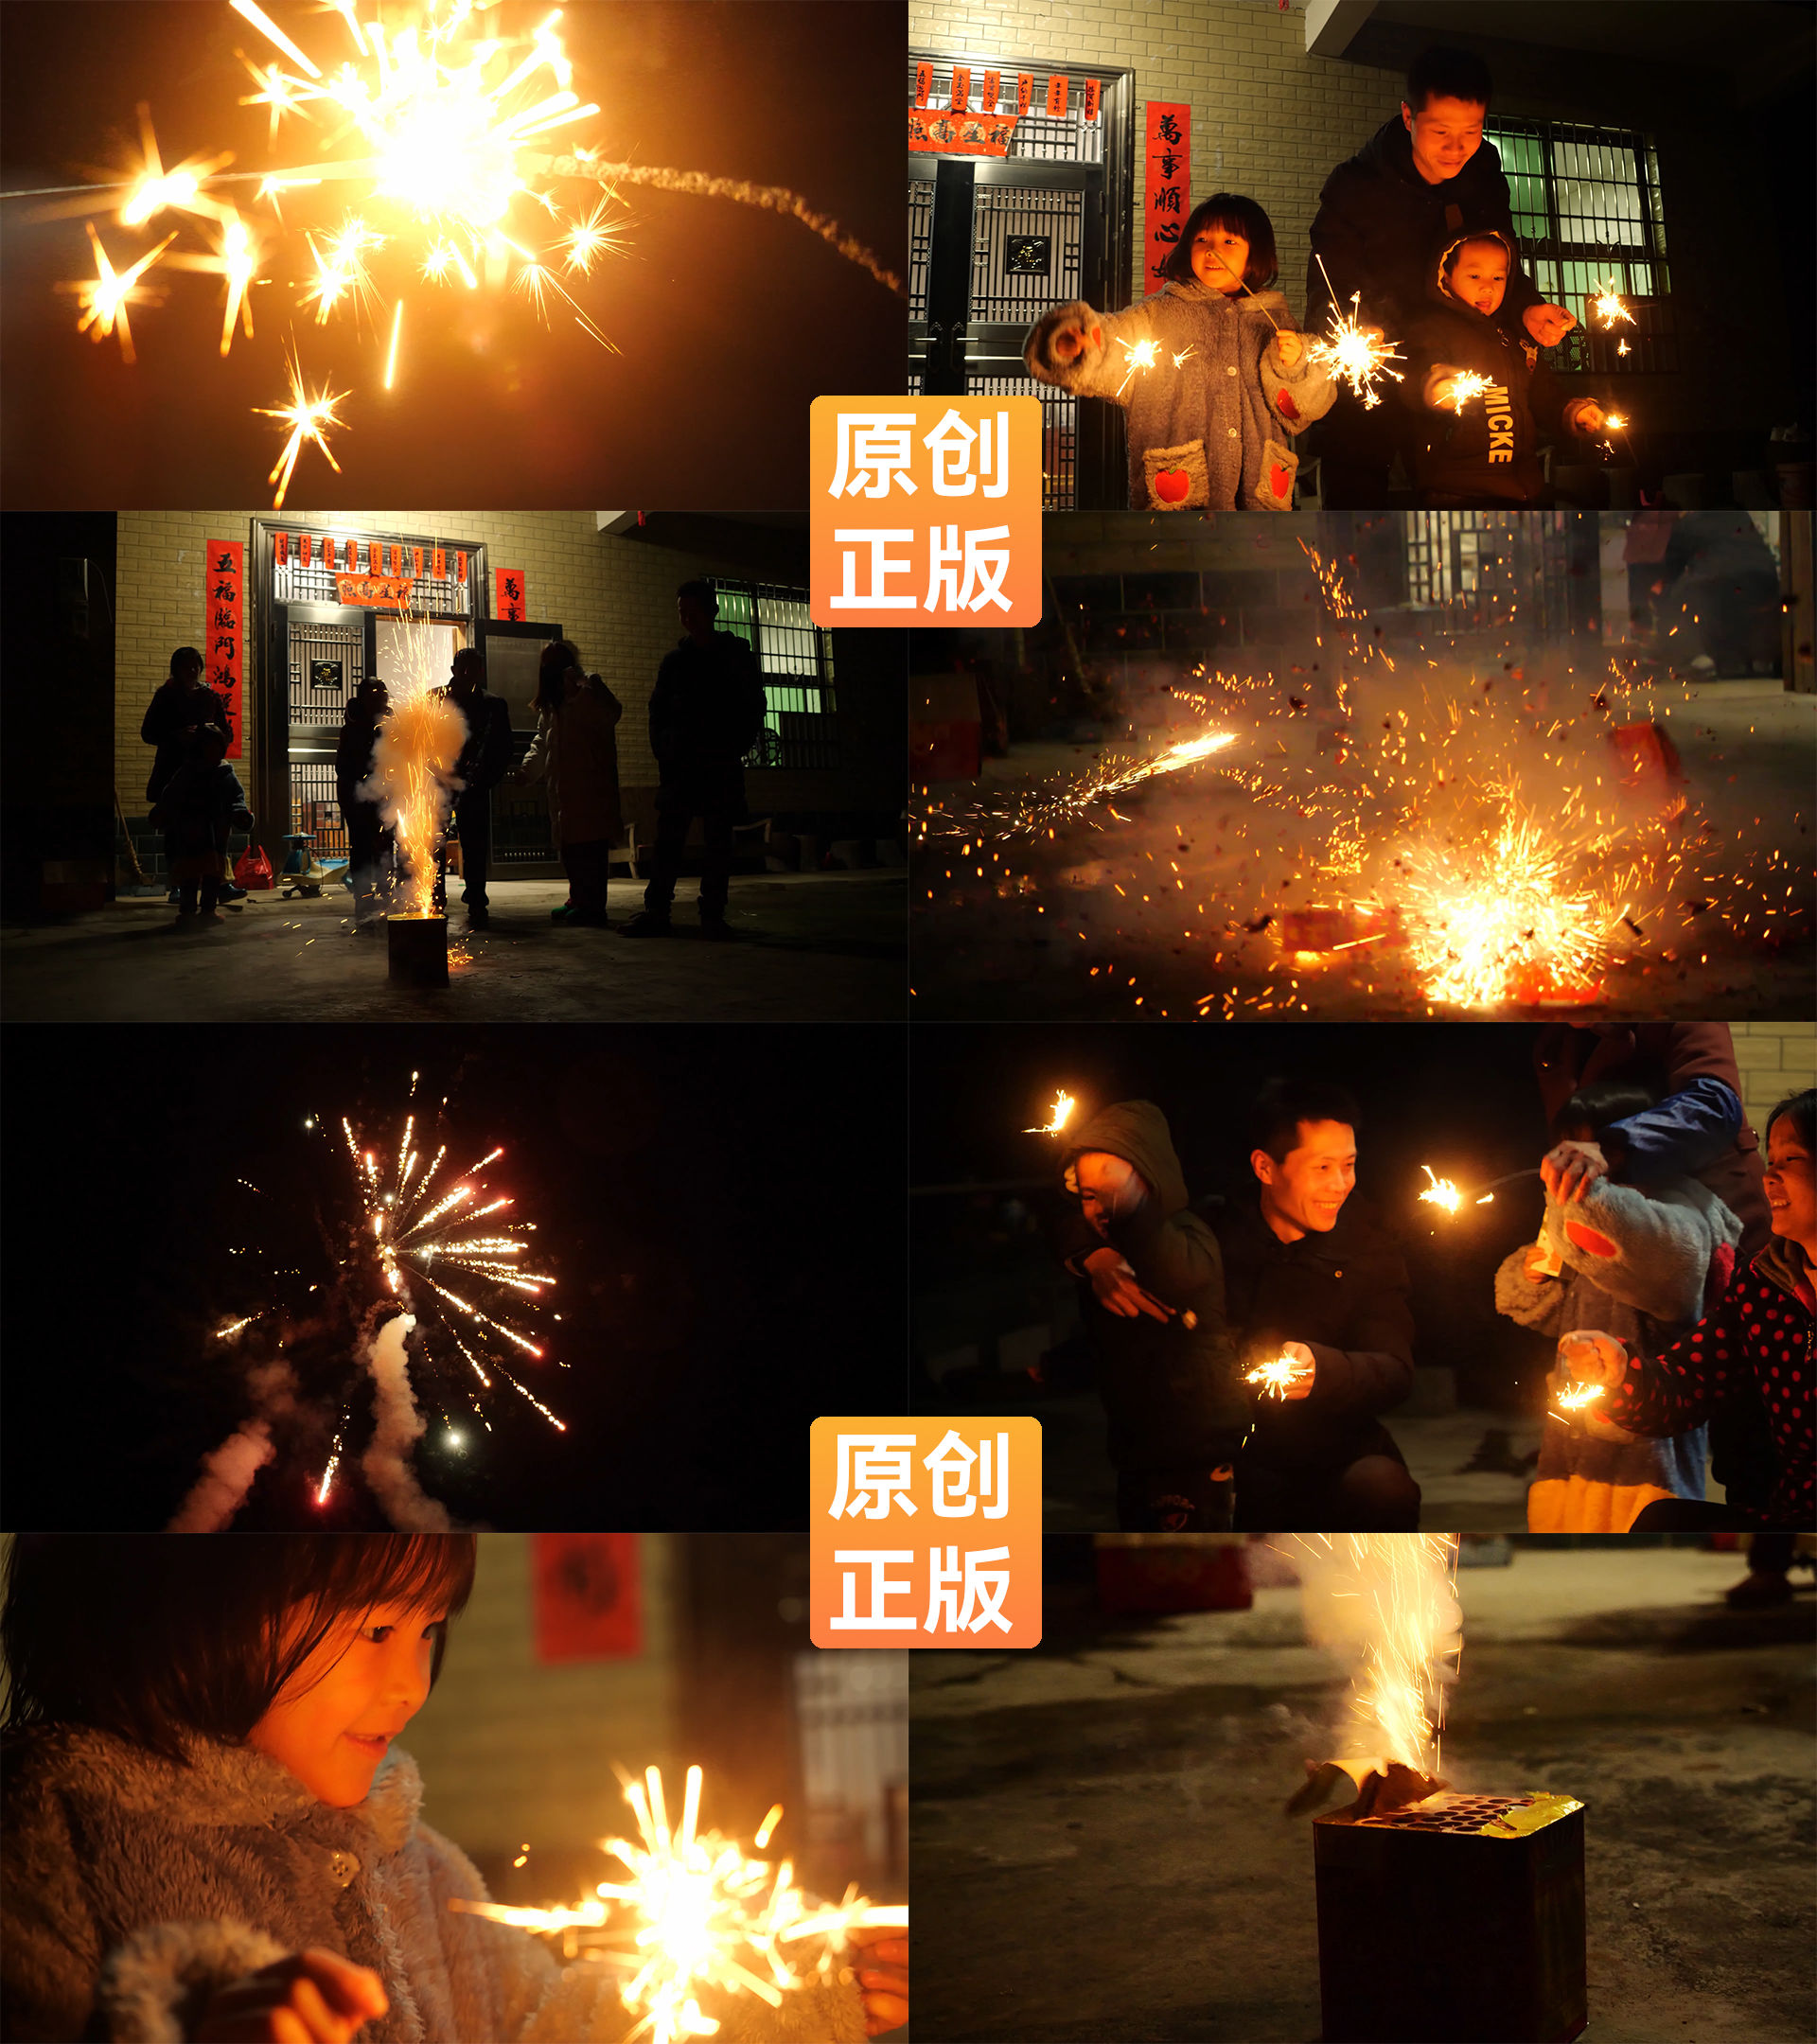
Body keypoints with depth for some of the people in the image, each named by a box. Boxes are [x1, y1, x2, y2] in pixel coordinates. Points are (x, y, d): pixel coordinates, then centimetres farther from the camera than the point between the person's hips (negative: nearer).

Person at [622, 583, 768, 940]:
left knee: (719, 840, -1)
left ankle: (713, 914, 2)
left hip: (723, 764, -1)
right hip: (680, 763, 1)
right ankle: (656, 911, -5)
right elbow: (658, 710, 14)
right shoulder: (674, 661, 12)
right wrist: (662, 749, 1)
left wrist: (736, 747, -4)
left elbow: (754, 707, 7)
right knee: (667, 838, -5)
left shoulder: (736, 656, 7)